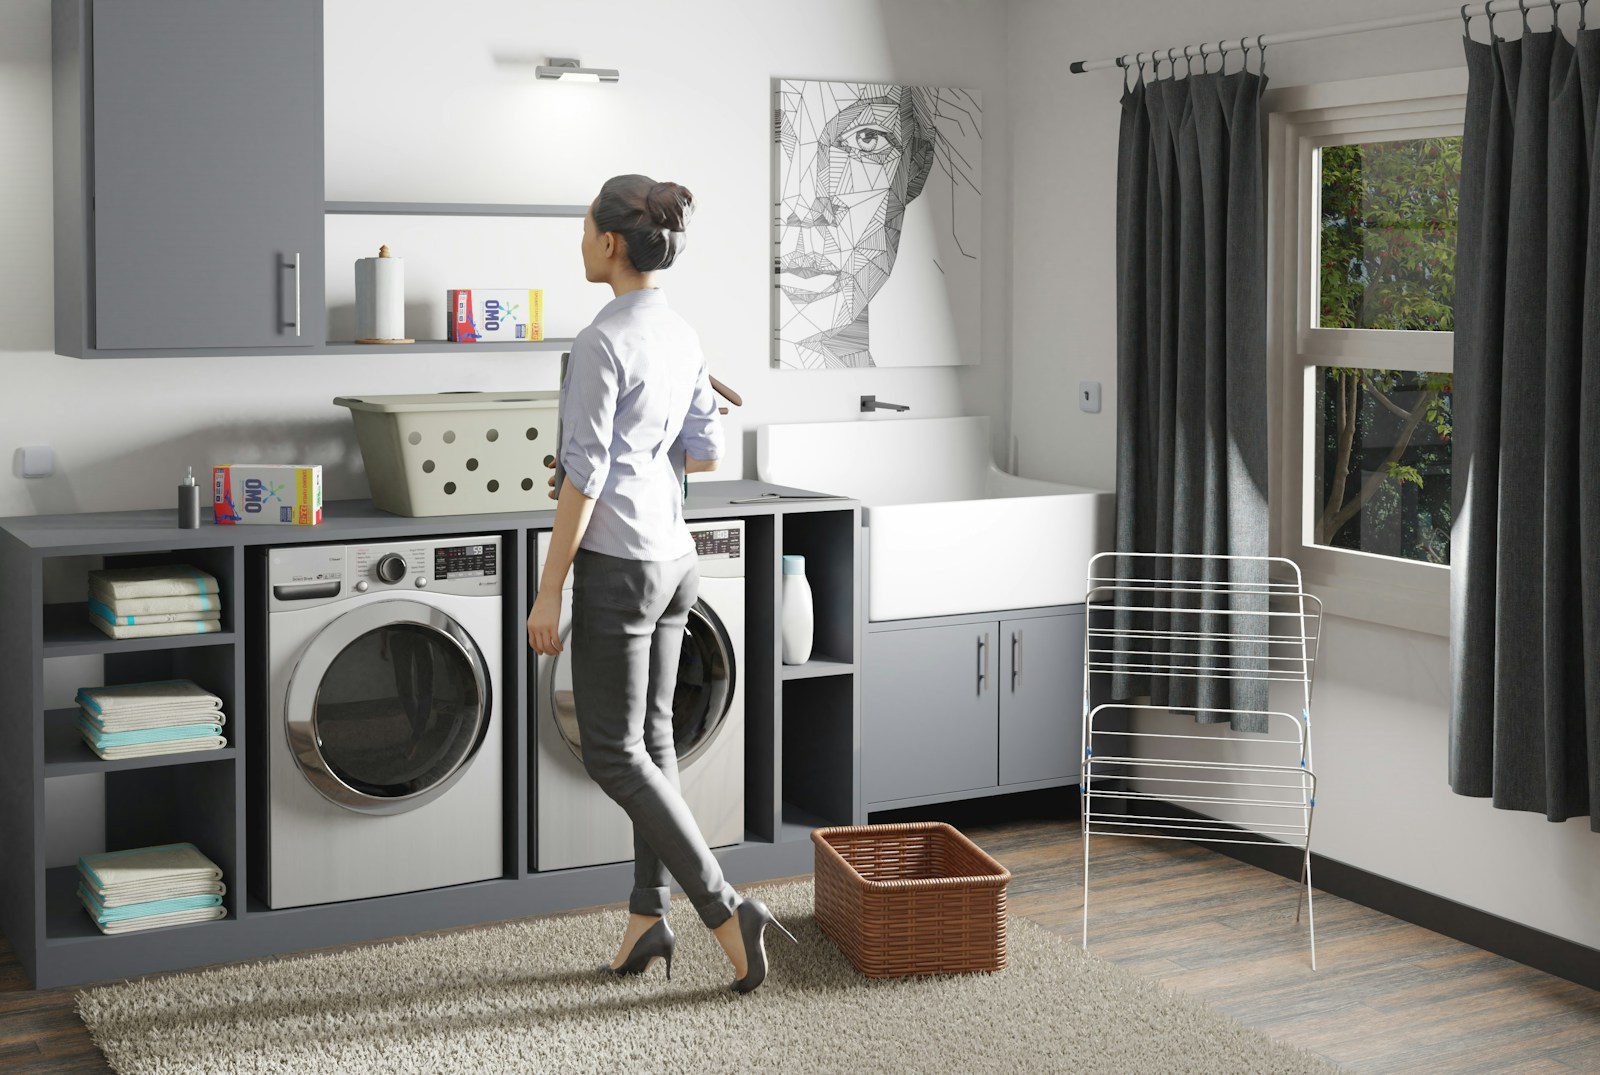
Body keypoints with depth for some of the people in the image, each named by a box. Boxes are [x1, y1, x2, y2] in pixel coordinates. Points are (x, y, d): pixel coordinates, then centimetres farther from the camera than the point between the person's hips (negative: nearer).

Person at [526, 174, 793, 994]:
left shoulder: (602, 341, -19)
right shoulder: (682, 336, 8)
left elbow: (582, 476, -20)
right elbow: (704, 452, 14)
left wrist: (548, 592, -15)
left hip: (616, 564, -9)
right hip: (672, 556, 9)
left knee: (613, 756, 0)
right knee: (649, 739, 14)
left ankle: (726, 912, -3)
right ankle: (648, 917, 18)